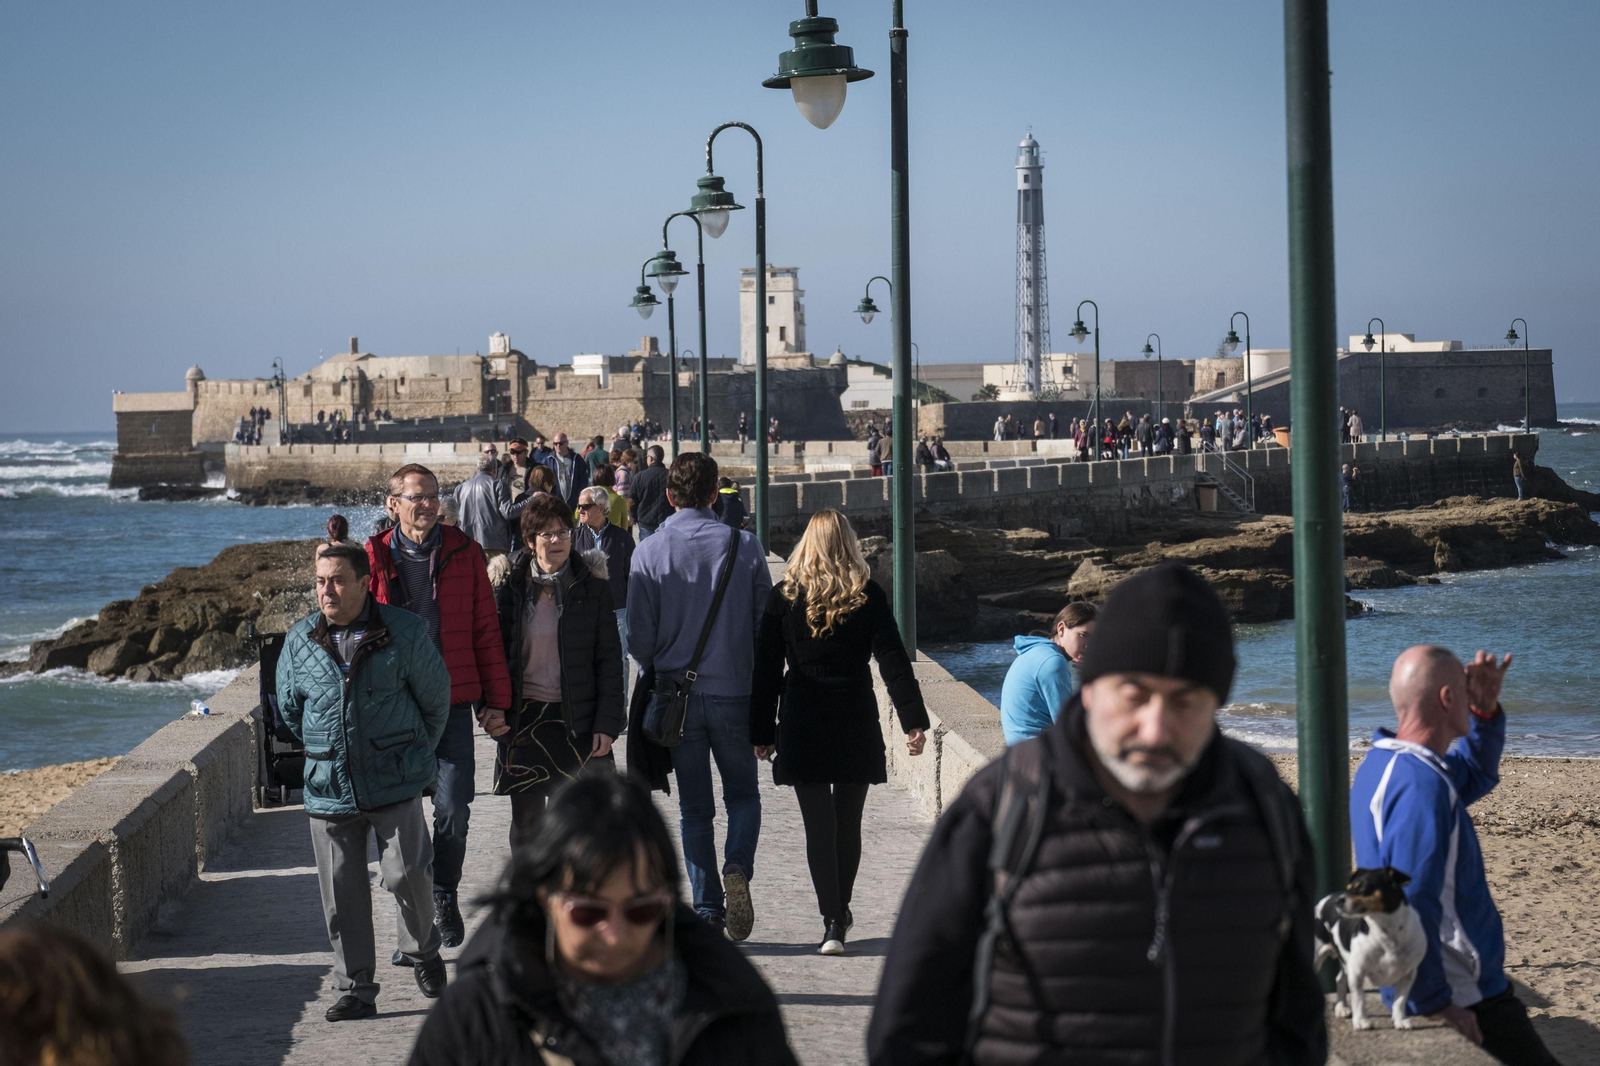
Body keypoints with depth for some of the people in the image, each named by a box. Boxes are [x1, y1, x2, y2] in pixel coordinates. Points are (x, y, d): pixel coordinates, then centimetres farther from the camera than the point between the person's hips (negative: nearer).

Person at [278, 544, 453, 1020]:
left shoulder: (405, 632, -5)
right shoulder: (300, 641, 2)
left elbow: (435, 696, 8)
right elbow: (289, 709, 17)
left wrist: (415, 755, 17)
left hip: (395, 783, -3)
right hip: (328, 786, 3)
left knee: (406, 874, -8)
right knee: (341, 892, 3)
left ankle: (423, 952, 21)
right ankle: (356, 989, 13)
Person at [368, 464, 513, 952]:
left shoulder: (463, 553, 5)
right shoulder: (374, 559, 2)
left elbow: (486, 630, 7)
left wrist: (495, 701, 3)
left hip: (453, 706, 0)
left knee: (453, 810, -4)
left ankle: (444, 895, 22)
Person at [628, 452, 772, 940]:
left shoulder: (649, 552, -5)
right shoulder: (744, 546, -3)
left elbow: (639, 633, -4)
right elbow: (766, 622, 0)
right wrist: (762, 688, 13)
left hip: (677, 694, 0)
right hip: (734, 694, 0)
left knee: (695, 807, 10)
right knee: (743, 795, 13)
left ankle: (708, 910, 8)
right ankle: (737, 870, -14)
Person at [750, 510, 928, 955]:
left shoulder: (784, 597, -1)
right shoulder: (869, 597, -1)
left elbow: (766, 668, 0)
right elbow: (893, 661, -5)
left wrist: (762, 733, 5)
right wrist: (914, 721, -4)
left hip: (802, 723, -1)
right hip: (856, 721, 1)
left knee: (818, 825, -1)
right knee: (849, 822, 15)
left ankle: (832, 922, -10)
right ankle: (840, 910, 29)